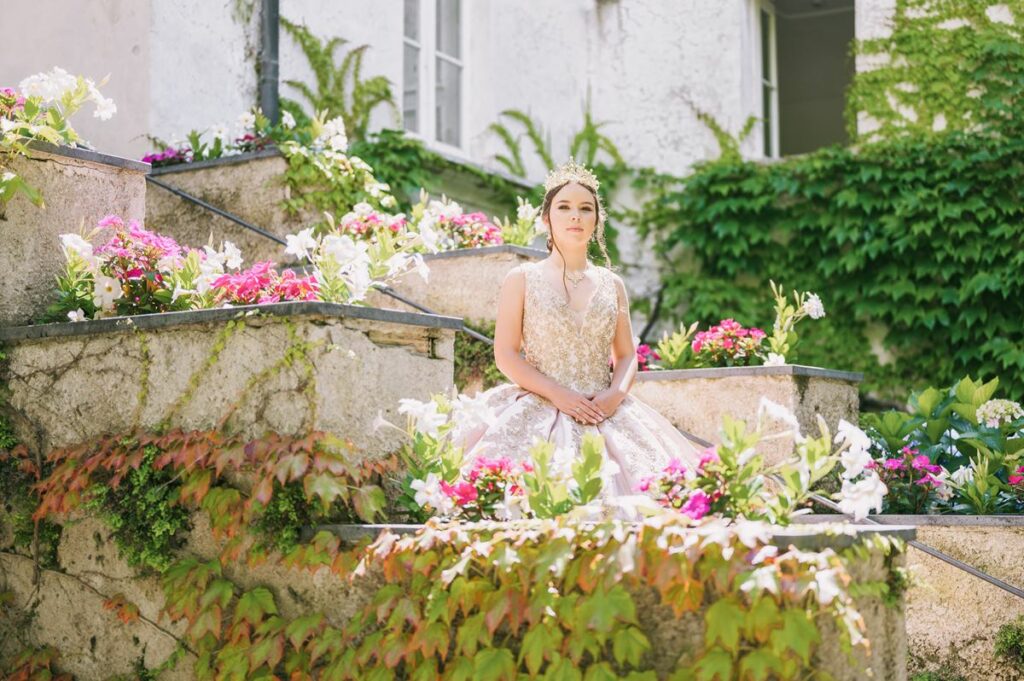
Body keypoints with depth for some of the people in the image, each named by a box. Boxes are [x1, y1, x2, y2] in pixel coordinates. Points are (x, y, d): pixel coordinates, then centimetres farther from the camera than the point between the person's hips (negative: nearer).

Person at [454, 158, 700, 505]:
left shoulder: (611, 284, 15)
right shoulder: (522, 279, 6)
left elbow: (627, 355, 14)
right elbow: (506, 354, -1)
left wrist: (616, 393, -8)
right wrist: (558, 394, -13)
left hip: (604, 410, 3)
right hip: (539, 409, -3)